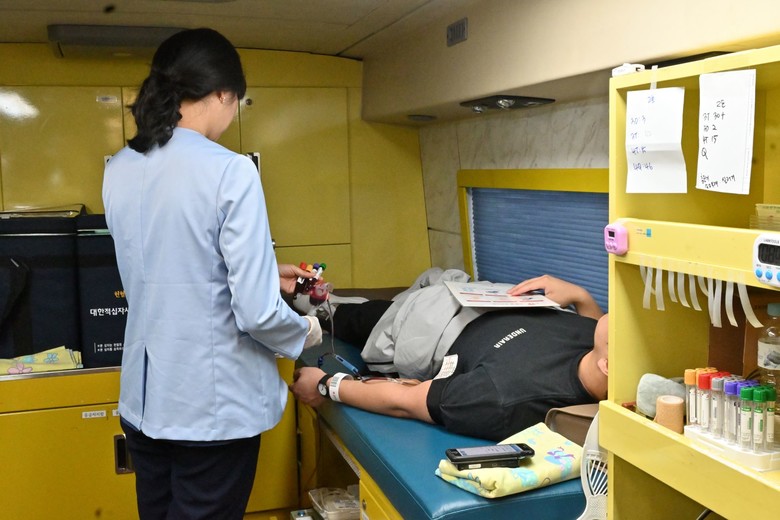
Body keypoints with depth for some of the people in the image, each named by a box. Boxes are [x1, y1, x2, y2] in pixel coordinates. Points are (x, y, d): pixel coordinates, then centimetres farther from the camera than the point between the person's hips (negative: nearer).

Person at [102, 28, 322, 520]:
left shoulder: (119, 170, 0)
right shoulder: (230, 171, -20)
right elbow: (257, 312, -22)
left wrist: (266, 272, 17)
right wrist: (307, 331, -1)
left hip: (144, 400, 6)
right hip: (212, 406, -6)